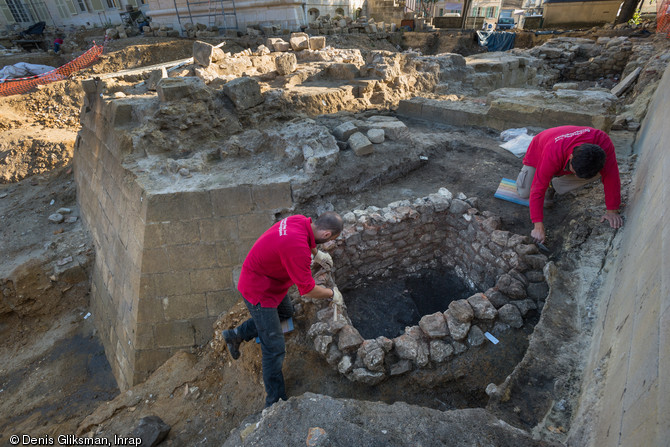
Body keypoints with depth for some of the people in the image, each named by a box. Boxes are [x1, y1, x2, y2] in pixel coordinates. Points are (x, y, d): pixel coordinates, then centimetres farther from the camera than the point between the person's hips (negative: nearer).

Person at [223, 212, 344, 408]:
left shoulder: (301, 221, -10)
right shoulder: (297, 247, -36)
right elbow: (307, 290, -26)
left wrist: (317, 254, 23)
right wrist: (332, 294, -10)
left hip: (270, 279, 10)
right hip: (259, 291, -9)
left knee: (286, 312, 30)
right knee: (275, 349, -2)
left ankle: (235, 335, 38)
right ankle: (276, 402, 15)